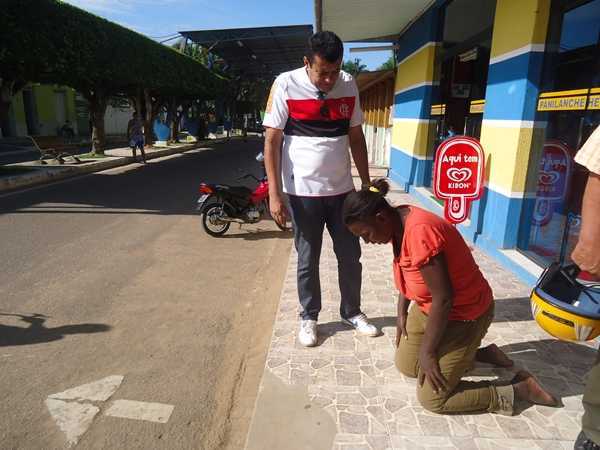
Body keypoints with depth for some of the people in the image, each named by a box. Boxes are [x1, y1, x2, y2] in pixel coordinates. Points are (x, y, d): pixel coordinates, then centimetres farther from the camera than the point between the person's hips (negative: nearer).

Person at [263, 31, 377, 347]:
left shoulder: (349, 86, 2)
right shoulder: (286, 85, -9)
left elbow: (356, 138, 10)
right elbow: (271, 141, -8)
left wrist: (367, 185, 10)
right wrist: (274, 194, -13)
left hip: (342, 189, 4)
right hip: (303, 191, -3)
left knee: (350, 256, 12)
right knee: (307, 259, 9)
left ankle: (352, 312, 33)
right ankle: (309, 317, 29)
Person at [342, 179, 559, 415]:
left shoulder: (419, 231, -33)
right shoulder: (398, 222, -5)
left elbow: (443, 298, -29)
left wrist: (426, 352, -18)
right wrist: (402, 313, 8)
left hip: (464, 315, -9)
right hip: (428, 307, 9)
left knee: (431, 398, -4)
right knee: (406, 365, 17)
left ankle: (518, 389, 10)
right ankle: (479, 353, 27)